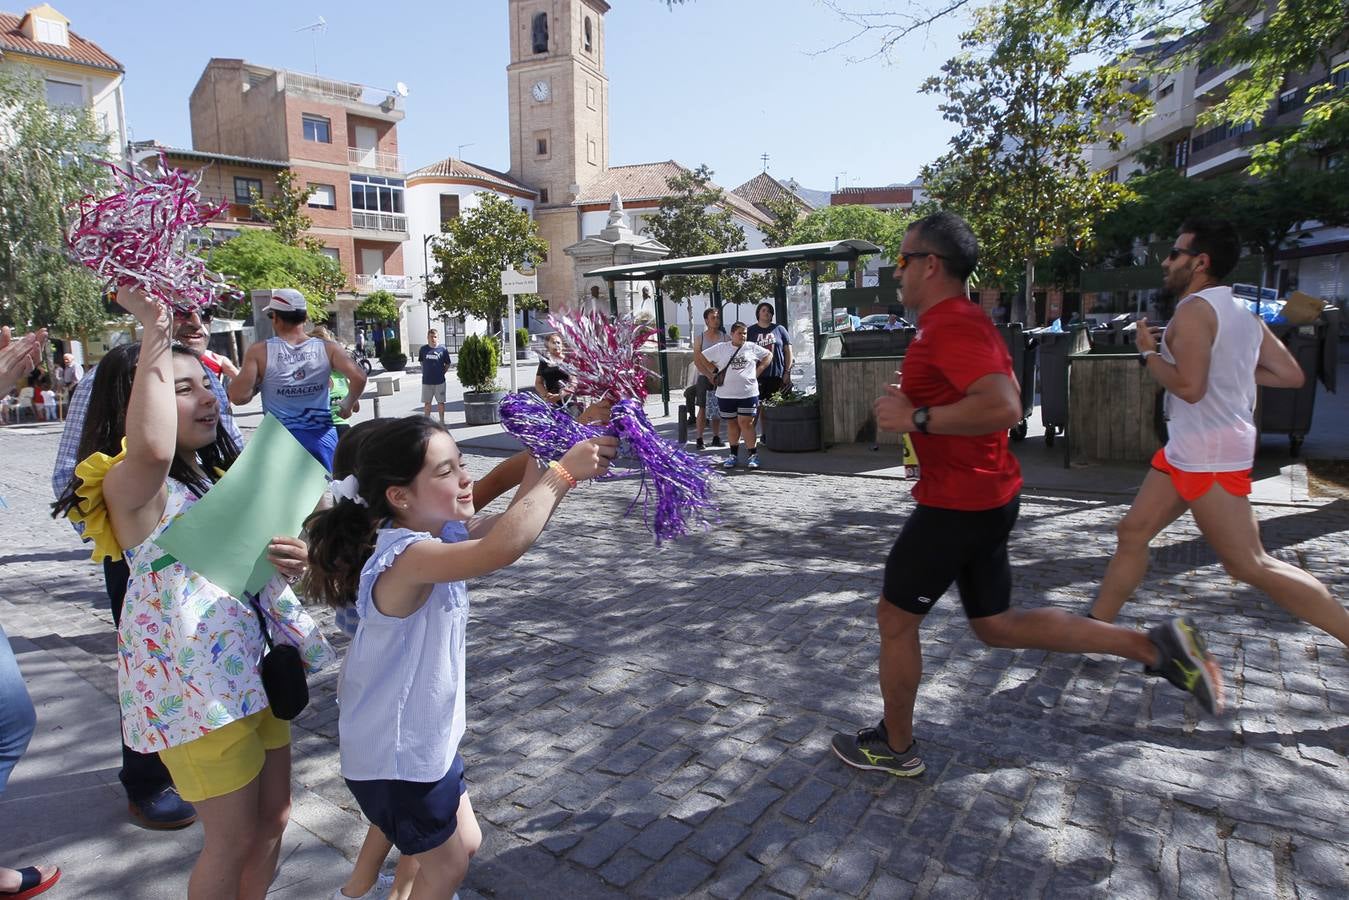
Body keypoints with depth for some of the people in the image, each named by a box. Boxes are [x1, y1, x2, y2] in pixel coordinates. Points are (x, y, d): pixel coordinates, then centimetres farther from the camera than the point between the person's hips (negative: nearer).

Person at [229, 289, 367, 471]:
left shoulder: (259, 352, -5)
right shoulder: (328, 348, -2)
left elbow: (238, 396, -11)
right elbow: (358, 377, -13)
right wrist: (348, 405, 5)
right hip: (322, 437, 1)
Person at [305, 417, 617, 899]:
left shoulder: (435, 533, -5)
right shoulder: (406, 557, -35)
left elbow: (509, 522, -8)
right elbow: (501, 548, -52)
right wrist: (563, 471, -42)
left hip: (427, 735, 8)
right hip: (397, 754, -8)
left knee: (465, 841, 26)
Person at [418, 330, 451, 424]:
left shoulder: (443, 349, -5)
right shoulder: (423, 349, 1)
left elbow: (447, 364, 5)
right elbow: (421, 362, 14)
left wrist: (442, 372, -2)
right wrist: (425, 372, 6)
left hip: (440, 381, -1)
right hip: (426, 381, 2)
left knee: (441, 402, 6)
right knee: (427, 402, 9)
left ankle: (442, 420, 19)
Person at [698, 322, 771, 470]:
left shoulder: (752, 348, 6)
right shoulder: (720, 348, 4)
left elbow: (769, 355, 18)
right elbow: (698, 357, 8)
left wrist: (757, 372, 6)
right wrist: (711, 374, 5)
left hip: (748, 393, -1)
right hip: (726, 394, 1)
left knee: (746, 423, -5)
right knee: (732, 424, 10)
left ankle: (753, 455, 3)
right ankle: (733, 455, 20)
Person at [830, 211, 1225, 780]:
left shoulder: (950, 326, -20)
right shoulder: (967, 320, 14)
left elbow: (1003, 407, -33)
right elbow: (1002, 396, 23)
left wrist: (917, 418, -26)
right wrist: (920, 404, 15)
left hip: (956, 504, -10)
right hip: (988, 496, 10)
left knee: (895, 617, 6)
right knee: (996, 625, 18)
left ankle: (894, 746, 24)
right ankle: (1153, 646, 17)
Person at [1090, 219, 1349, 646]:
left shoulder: (1195, 308, -15)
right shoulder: (1242, 314, 12)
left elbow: (1189, 387, -25)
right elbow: (1291, 375, 11)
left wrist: (1148, 353, -9)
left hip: (1209, 456, -10)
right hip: (1187, 452, 10)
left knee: (1250, 566, -3)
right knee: (1133, 532, 12)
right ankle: (1096, 627, 19)